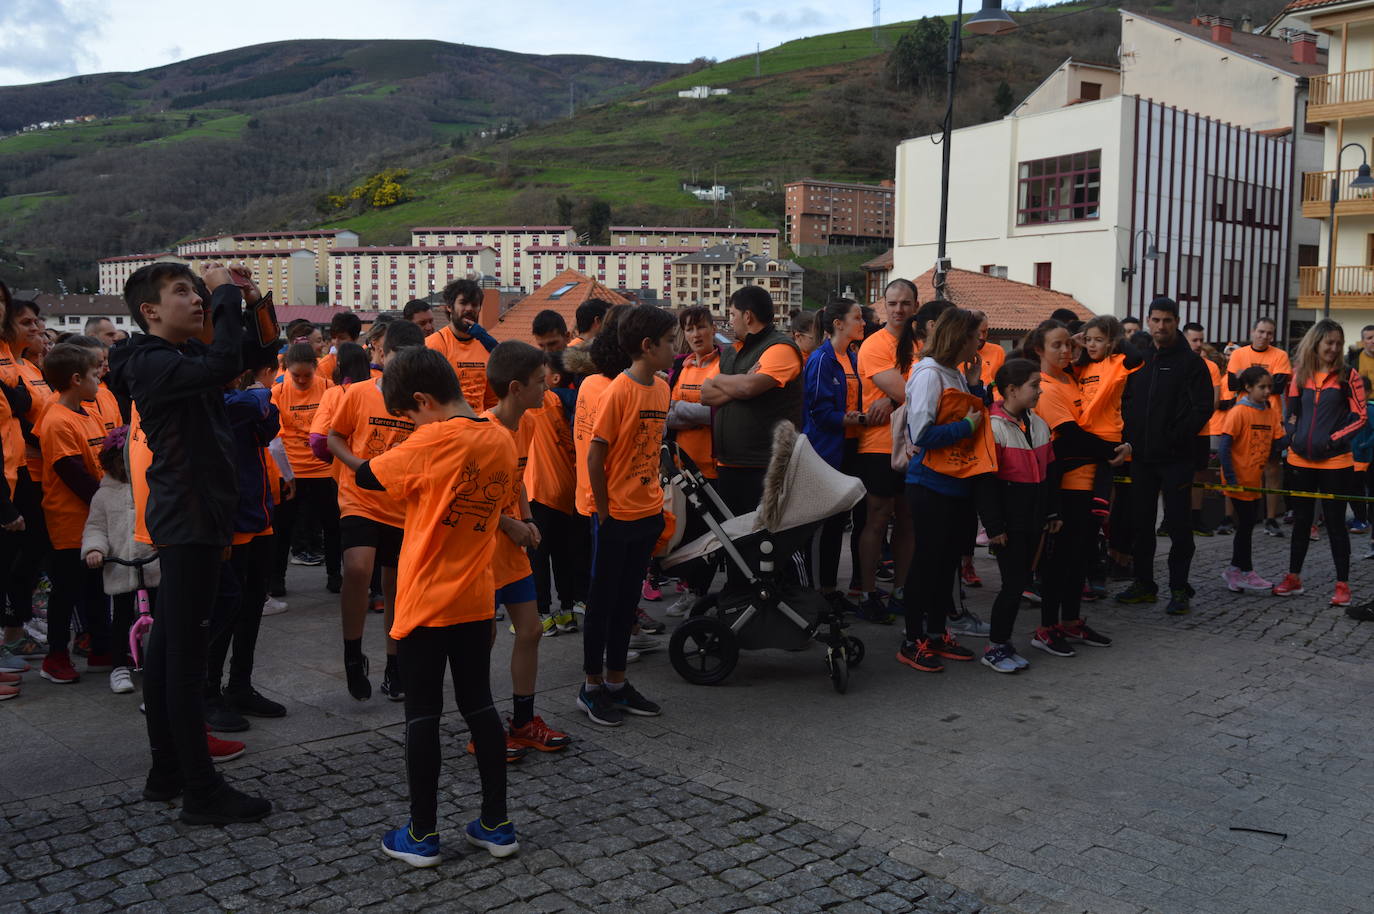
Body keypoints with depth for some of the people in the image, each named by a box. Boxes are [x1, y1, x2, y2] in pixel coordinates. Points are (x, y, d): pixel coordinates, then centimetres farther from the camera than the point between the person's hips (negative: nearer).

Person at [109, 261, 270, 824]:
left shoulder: (185, 354, 12)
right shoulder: (150, 362, -15)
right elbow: (222, 366, -33)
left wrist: (251, 304, 7)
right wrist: (227, 296, -20)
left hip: (196, 512, 10)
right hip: (186, 516, -10)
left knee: (169, 645, 15)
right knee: (185, 654, -6)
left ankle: (166, 773, 25)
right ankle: (202, 793, -1)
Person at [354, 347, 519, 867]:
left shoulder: (432, 443, -18)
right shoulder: (502, 442, 1)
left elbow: (369, 476, -4)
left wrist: (334, 448, 14)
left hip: (426, 603, -6)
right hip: (477, 600, 6)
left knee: (423, 714, 5)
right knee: (479, 705, 14)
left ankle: (422, 835, 14)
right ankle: (496, 824, 20)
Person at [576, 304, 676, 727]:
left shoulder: (661, 388, 6)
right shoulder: (618, 391, -16)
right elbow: (595, 457, -14)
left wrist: (656, 500, 9)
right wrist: (604, 512, -10)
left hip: (647, 513, 7)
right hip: (616, 517, -7)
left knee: (627, 600, 16)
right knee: (603, 601, 6)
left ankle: (616, 682, 27)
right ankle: (592, 687, 19)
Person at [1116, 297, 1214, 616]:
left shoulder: (1191, 362, -4)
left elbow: (1203, 408, -10)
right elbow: (1127, 401, 16)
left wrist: (1176, 438, -17)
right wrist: (1130, 437, 3)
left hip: (1176, 458, -5)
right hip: (1141, 457, 5)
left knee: (1178, 524, -1)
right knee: (1141, 521, 11)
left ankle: (1179, 589, 8)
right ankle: (1143, 583, 21)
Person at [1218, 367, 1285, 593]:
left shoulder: (1271, 413, 6)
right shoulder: (1238, 412, -13)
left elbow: (1278, 444, 3)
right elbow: (1224, 447, -16)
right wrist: (1231, 479, -19)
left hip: (1256, 480, 7)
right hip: (1240, 479, -7)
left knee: (1247, 524, 13)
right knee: (1245, 524, 1)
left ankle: (1234, 570, 23)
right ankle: (1245, 573, 12)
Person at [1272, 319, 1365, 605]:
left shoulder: (1349, 376, -3)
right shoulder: (1300, 375, 7)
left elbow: (1359, 417, -4)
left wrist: (1332, 440, -12)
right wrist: (1293, 439, 2)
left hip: (1334, 461, -3)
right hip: (1301, 460, 4)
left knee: (1335, 522, 2)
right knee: (1301, 520, 13)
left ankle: (1343, 585, 11)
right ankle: (1293, 578, 24)